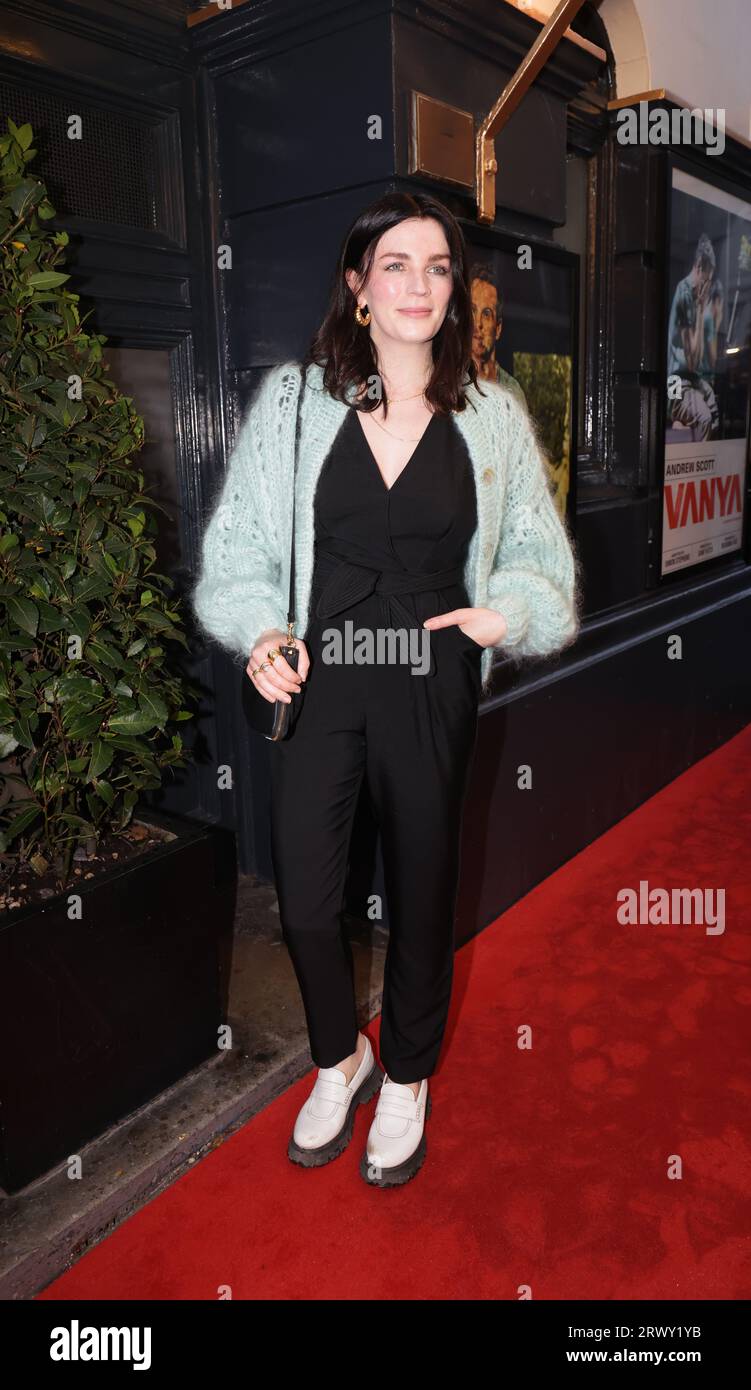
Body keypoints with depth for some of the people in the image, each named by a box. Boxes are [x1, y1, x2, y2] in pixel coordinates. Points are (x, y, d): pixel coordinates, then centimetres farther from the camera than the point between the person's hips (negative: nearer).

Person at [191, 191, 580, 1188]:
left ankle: (407, 1080, 40)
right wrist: (261, 632, -13)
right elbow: (239, 545, 3)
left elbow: (542, 561, 7)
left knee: (423, 891, 13)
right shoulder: (293, 399, 0)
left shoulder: (492, 417, 2)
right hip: (316, 680, 0)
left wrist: (511, 609, -14)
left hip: (433, 688, 1)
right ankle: (341, 1060, 37)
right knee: (304, 898, 4)